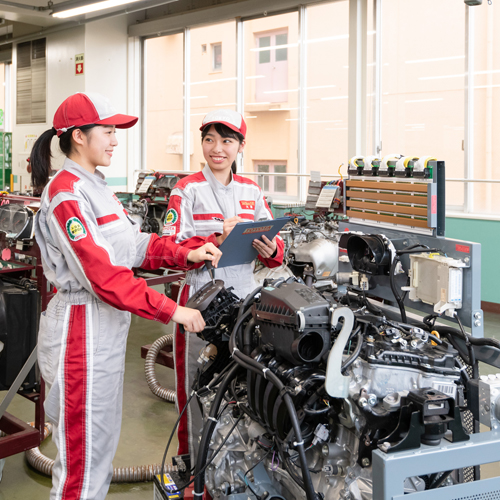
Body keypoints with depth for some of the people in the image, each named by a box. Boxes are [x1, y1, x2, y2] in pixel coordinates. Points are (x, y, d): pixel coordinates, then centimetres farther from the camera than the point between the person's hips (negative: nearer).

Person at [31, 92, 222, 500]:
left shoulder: (96, 187, 14)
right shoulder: (66, 194, -17)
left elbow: (135, 245, 11)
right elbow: (102, 274, -24)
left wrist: (186, 254, -4)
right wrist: (170, 310, -23)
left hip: (108, 327, 10)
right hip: (82, 329, -10)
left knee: (102, 441, 18)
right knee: (83, 453, 1)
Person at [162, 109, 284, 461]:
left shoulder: (252, 191, 12)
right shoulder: (188, 190, -1)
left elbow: (277, 248, 12)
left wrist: (271, 250, -12)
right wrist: (217, 241, -22)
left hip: (245, 298, 4)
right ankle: (195, 465, 17)